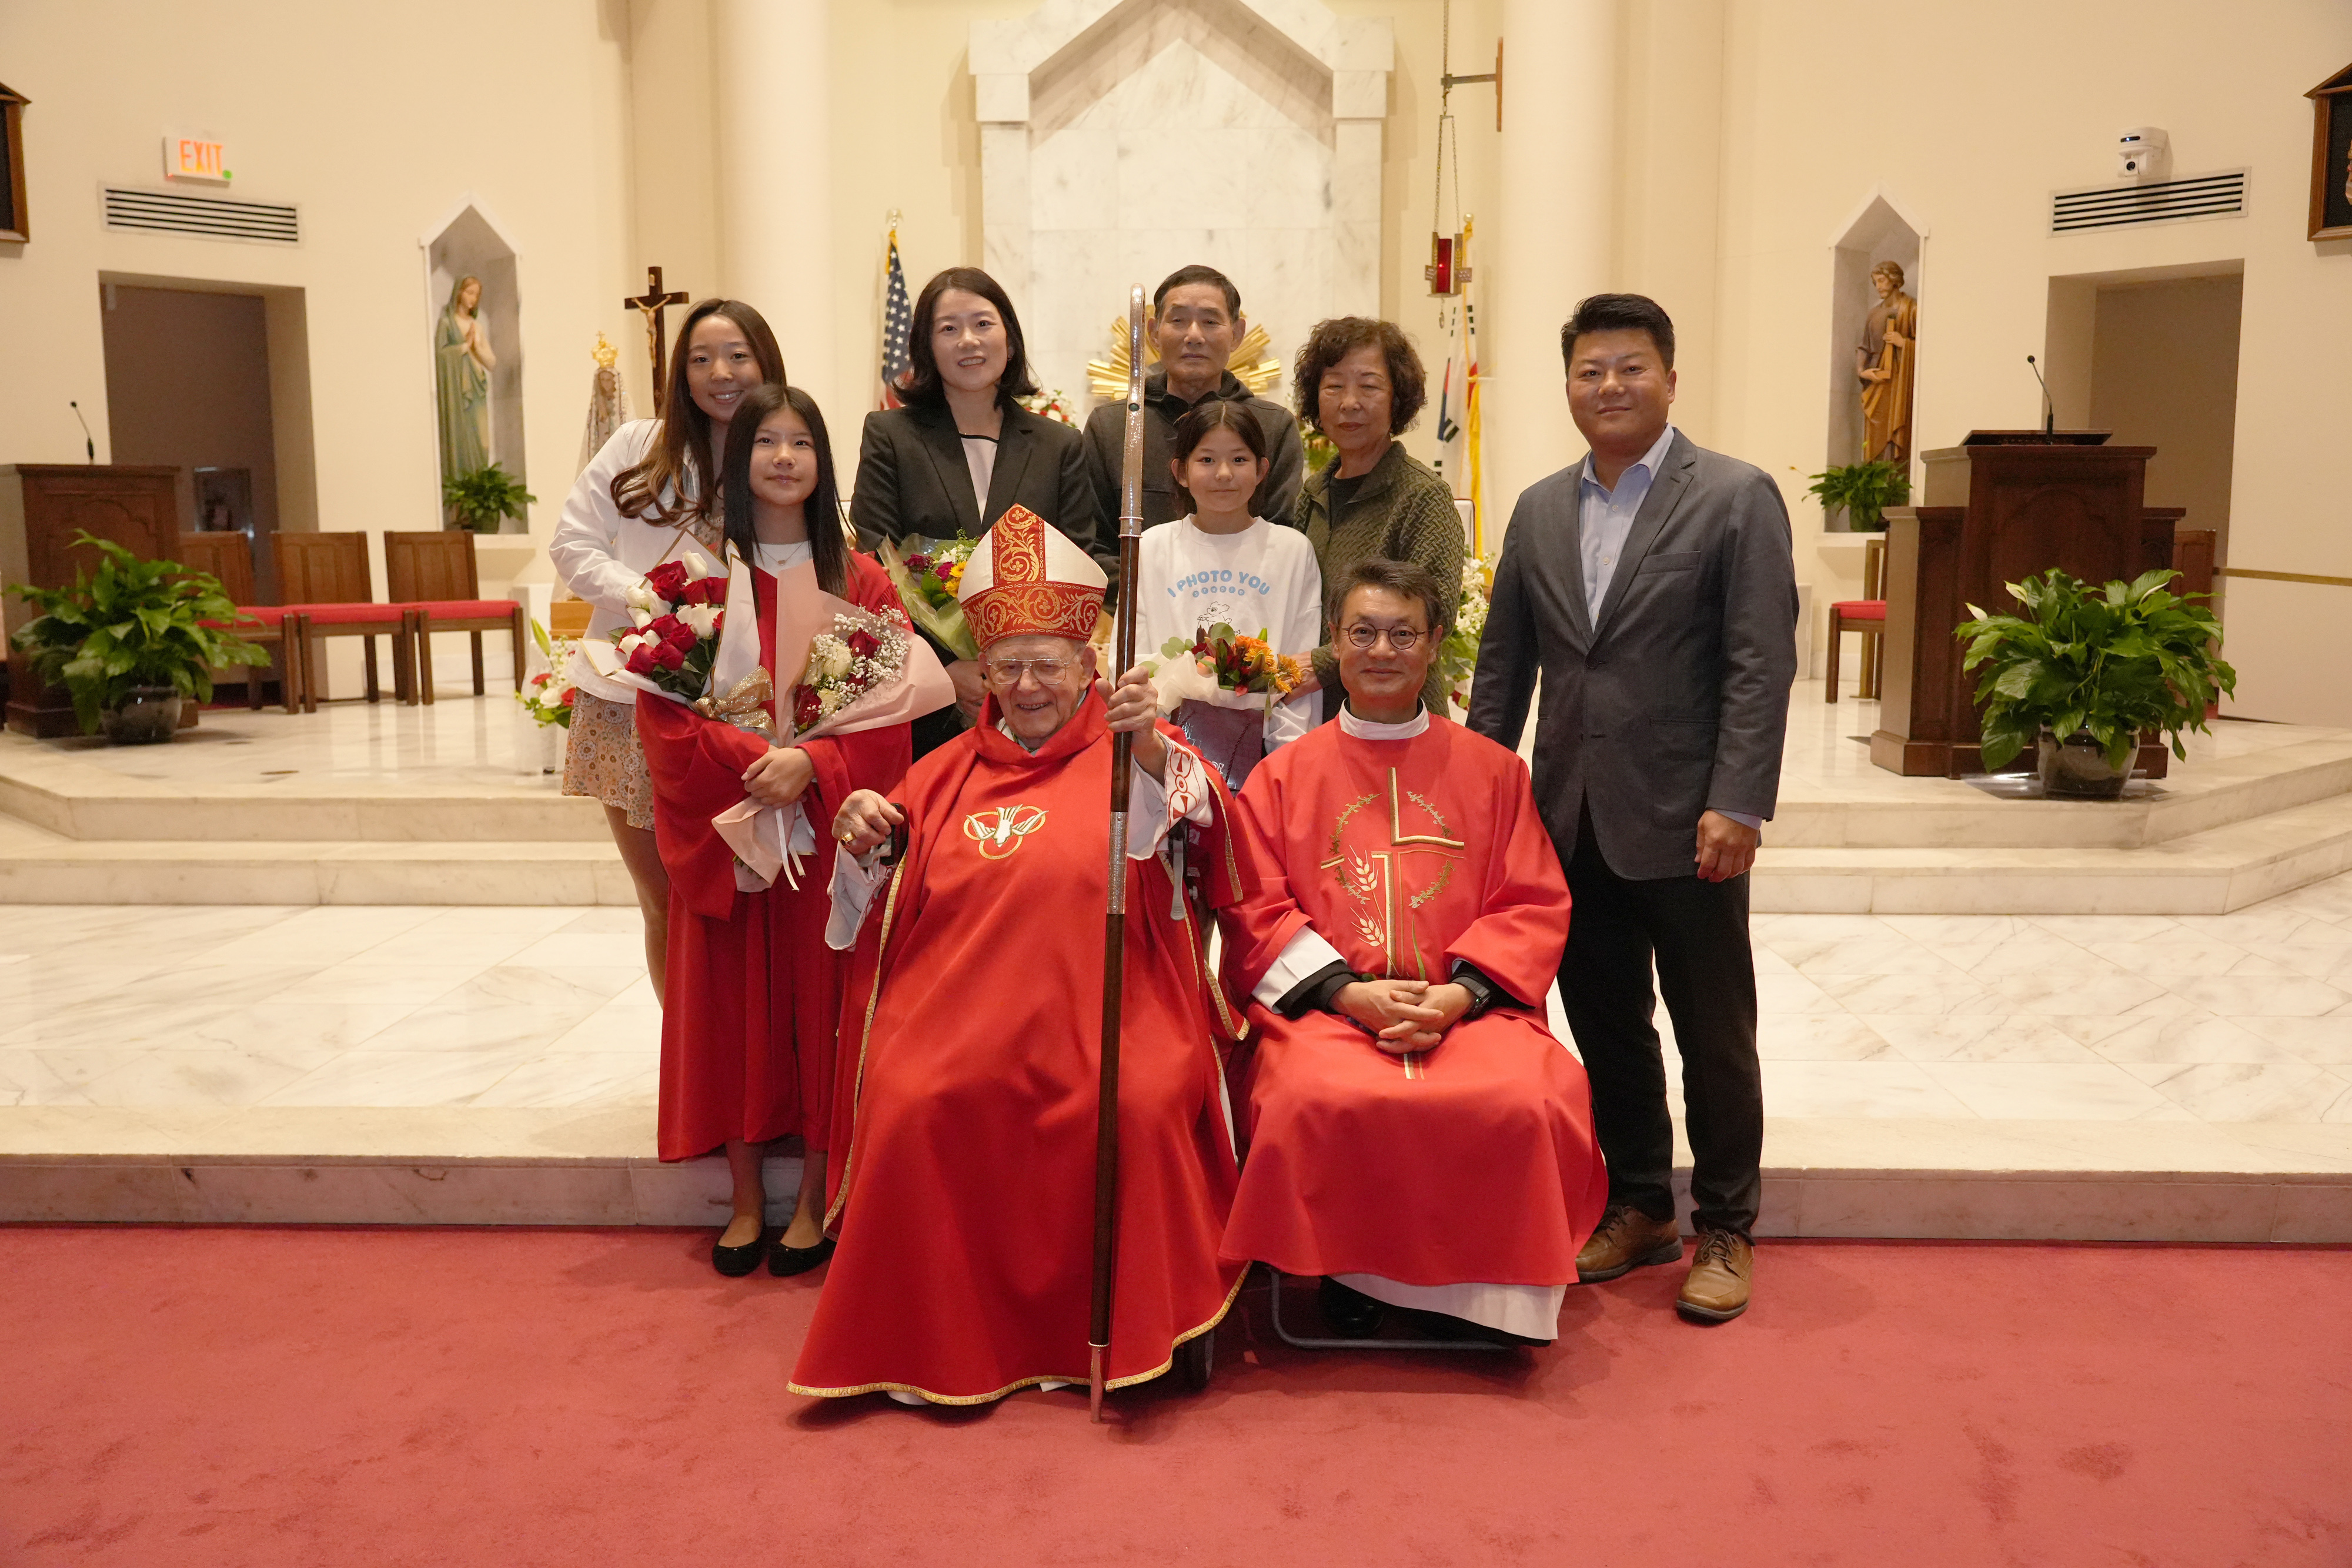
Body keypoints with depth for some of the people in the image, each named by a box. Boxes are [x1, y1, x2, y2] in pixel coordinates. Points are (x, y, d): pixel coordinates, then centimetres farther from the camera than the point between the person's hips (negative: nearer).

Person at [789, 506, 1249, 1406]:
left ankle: (1131, 1328, -6)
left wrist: (1148, 740, -36)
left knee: (1141, 1108, -29)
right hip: (961, 1017, 3)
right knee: (913, 1110, -25)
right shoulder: (947, 774, 21)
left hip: (1102, 1018, -3)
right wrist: (862, 842, 2)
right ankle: (930, 1341, -7)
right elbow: (878, 912, 24)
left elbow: (1187, 816, -15)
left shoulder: (1132, 756, 9)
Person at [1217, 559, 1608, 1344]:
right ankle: (1348, 1275, -6)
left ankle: (1479, 1288, -5)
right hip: (1323, 1007, 0)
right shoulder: (1283, 774, 13)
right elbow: (1258, 910, 5)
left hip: (1468, 1006, 1)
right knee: (1313, 1099, -33)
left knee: (1526, 1099, -30)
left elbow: (1535, 906, 8)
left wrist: (1457, 996, -10)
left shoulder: (1492, 769, 14)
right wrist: (1351, 994, -10)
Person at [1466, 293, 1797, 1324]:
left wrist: (1737, 804, -17)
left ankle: (1725, 1230, 22)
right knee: (1606, 1030, 13)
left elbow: (1761, 664, -10)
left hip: (1683, 823, -4)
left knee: (1715, 1038, 7)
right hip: (1571, 820, 5)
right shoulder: (1540, 509, 11)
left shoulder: (1737, 497, -3)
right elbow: (1502, 664, 13)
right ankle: (1637, 1209, 29)